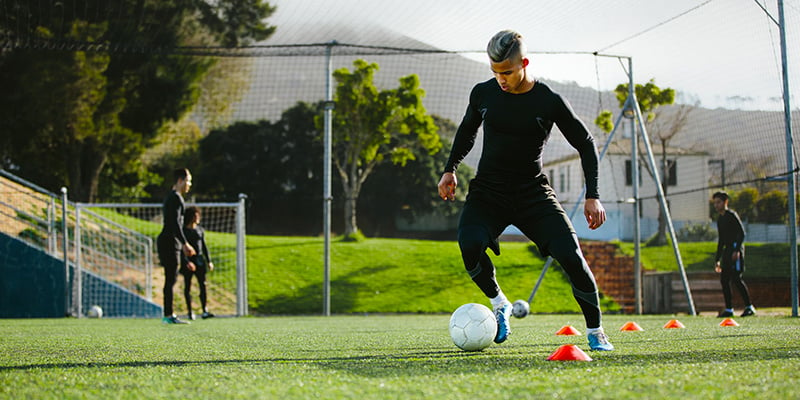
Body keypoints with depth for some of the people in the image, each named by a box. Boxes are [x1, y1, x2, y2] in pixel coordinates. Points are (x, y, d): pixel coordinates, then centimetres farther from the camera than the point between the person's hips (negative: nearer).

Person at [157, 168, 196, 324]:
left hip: (166, 242, 11)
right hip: (170, 242, -11)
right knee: (171, 278, -11)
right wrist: (185, 244, -21)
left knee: (171, 279, 10)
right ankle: (168, 315, -12)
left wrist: (184, 245, 27)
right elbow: (175, 223, -20)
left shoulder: (171, 197, 22)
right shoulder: (176, 198, -11)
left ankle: (169, 314, 12)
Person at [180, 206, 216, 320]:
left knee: (203, 284, -8)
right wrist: (187, 262, -20)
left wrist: (209, 261, 12)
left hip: (199, 259, 4)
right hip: (187, 260, -4)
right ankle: (190, 311, 10)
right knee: (188, 286, 2)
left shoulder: (200, 230, 11)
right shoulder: (183, 230, -5)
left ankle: (205, 311, -14)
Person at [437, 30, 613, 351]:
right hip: (487, 192, 1)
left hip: (533, 194, -1)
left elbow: (585, 144, 0)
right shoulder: (483, 93, -3)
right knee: (469, 245, -29)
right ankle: (499, 305, 0)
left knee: (571, 257, -17)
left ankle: (595, 332, 4)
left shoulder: (550, 102, -10)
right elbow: (467, 130, 20)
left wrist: (592, 196, -6)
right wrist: (450, 169, 13)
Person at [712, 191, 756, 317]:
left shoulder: (732, 215, -5)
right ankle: (728, 309, 8)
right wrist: (718, 260, 24)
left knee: (736, 278, -15)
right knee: (724, 280, 4)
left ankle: (749, 307, -12)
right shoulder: (720, 219, 21)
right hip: (727, 251, 9)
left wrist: (737, 250, -23)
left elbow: (742, 233, -13)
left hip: (736, 248, -9)